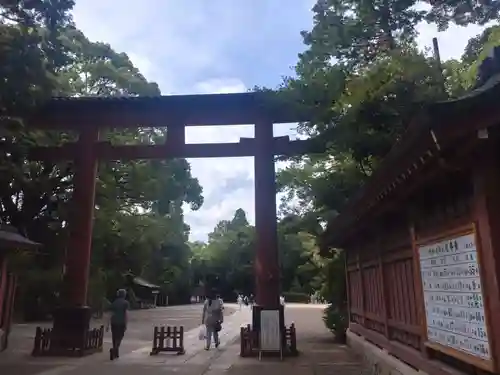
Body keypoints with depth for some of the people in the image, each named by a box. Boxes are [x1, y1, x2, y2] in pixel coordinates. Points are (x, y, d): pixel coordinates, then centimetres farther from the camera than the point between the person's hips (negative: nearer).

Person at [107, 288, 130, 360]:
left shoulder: (114, 303, 9)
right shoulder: (126, 303, -2)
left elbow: (111, 314, 5)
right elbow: (126, 314, -9)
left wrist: (108, 325, 7)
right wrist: (126, 325, -7)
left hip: (113, 322, 3)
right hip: (121, 323, -3)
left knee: (114, 337, 12)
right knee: (119, 337, 6)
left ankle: (116, 353, 17)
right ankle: (114, 349, -17)